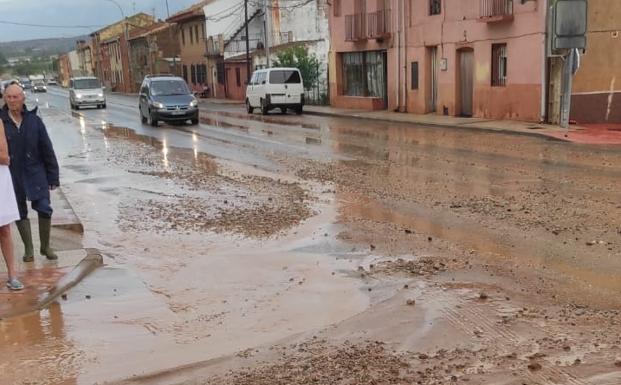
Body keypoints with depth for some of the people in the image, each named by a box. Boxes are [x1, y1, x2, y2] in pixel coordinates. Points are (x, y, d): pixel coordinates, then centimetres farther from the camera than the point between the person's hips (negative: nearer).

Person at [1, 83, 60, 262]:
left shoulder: (34, 120, -2)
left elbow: (47, 150, 1)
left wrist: (53, 177, 0)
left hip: (35, 173, 0)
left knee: (44, 209, -4)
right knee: (20, 213, 11)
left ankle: (45, 246, 15)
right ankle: (28, 248, 25)